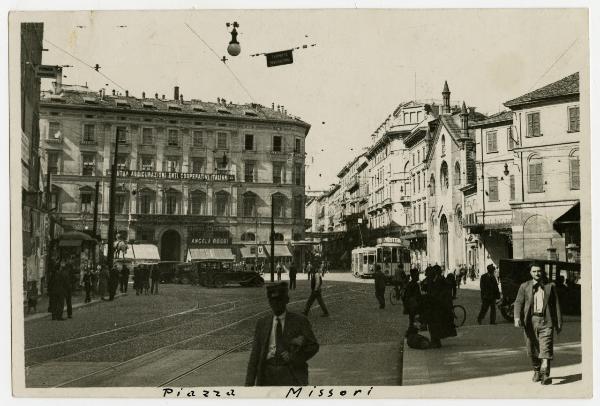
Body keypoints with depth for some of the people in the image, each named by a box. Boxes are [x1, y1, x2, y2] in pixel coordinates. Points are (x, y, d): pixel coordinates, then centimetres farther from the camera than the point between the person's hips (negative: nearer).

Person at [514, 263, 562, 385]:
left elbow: (556, 305, 11)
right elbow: (518, 302, 1)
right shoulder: (524, 286, 8)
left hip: (546, 321, -1)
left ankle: (545, 375, -17)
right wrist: (517, 318, -16)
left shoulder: (550, 286, 9)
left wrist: (559, 323, 8)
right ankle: (537, 372, 28)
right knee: (532, 349, 9)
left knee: (546, 348, -12)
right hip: (530, 321, 1)